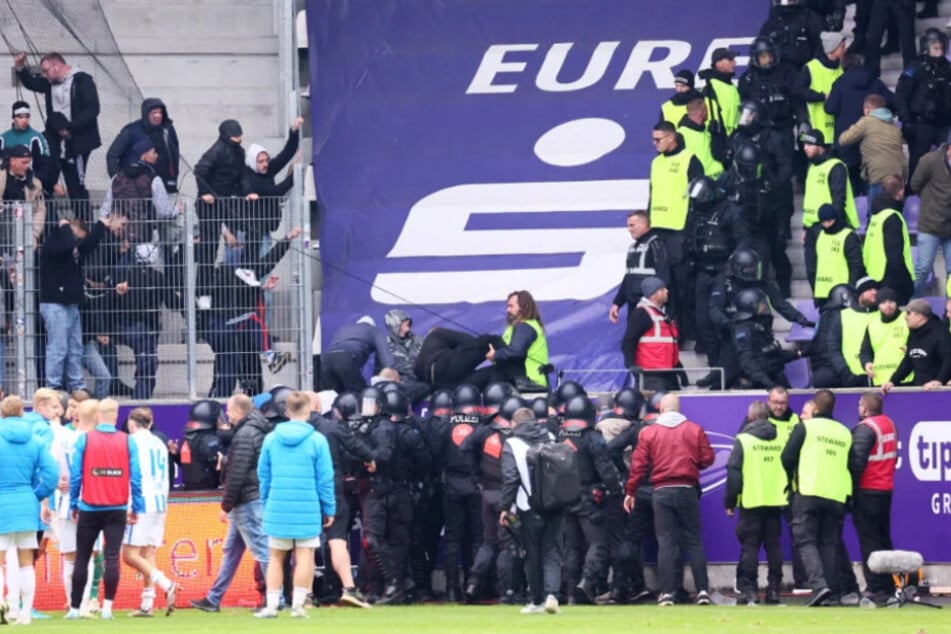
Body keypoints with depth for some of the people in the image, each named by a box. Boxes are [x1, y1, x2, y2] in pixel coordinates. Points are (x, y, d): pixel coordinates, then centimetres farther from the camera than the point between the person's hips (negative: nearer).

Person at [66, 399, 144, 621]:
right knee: (112, 557, 1)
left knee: (82, 558, 8)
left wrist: (73, 504, 4)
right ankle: (108, 605, -10)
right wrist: (136, 508, 5)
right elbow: (136, 477, -1)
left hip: (90, 508, 0)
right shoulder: (128, 442, -1)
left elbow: (75, 475, -4)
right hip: (117, 509, 0)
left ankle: (74, 608, 11)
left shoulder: (84, 440, -4)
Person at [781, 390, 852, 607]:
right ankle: (831, 590, 5)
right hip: (837, 497, 4)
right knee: (829, 544, 10)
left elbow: (787, 458, -3)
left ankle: (818, 583, -20)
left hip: (808, 493, -4)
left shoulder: (805, 427, -1)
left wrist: (792, 479, 15)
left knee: (807, 541, -1)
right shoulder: (845, 433, 12)